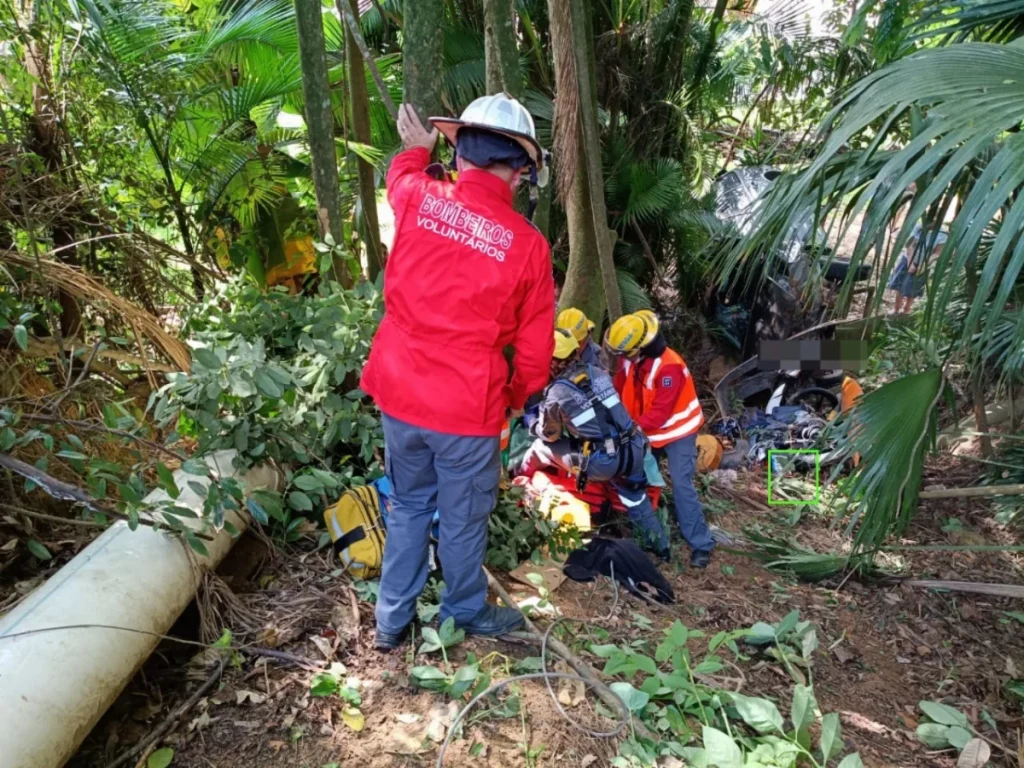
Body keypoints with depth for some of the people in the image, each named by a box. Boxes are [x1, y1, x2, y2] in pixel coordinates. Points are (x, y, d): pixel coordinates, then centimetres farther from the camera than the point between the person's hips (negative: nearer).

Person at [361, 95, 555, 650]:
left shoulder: (417, 198, -6)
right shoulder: (527, 244, -13)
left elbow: (400, 176, 22)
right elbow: (535, 347, -4)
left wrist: (415, 148, 44)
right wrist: (517, 398, 15)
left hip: (399, 394, 4)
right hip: (466, 408, -3)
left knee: (408, 505, 23)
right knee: (463, 518, 17)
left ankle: (392, 619, 36)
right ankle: (466, 614, 40)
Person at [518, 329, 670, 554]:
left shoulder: (558, 392, -8)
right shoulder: (597, 372, 8)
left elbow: (548, 434, 5)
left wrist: (532, 425, 27)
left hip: (603, 462, -6)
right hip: (634, 449, 6)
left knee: (540, 447, 12)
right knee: (635, 498, 33)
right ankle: (659, 543, 43)